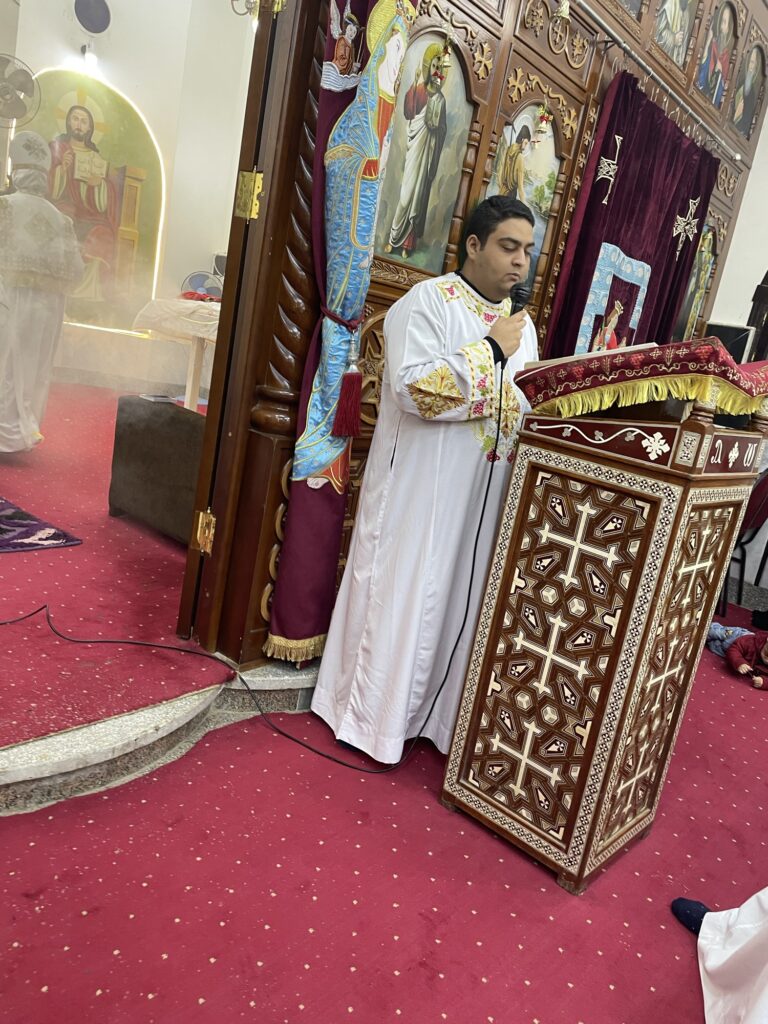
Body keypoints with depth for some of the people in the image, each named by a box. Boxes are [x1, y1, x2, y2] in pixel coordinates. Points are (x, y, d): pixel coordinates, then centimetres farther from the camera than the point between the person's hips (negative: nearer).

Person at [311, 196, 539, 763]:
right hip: (421, 486, -6)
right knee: (400, 593, 3)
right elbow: (414, 387, -22)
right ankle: (370, 714, 21)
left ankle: (430, 714, 30)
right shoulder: (427, 301, -8)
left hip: (485, 496, 7)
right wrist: (492, 350, -17)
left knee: (461, 598, 12)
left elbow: (528, 408, 17)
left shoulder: (521, 325, 13)